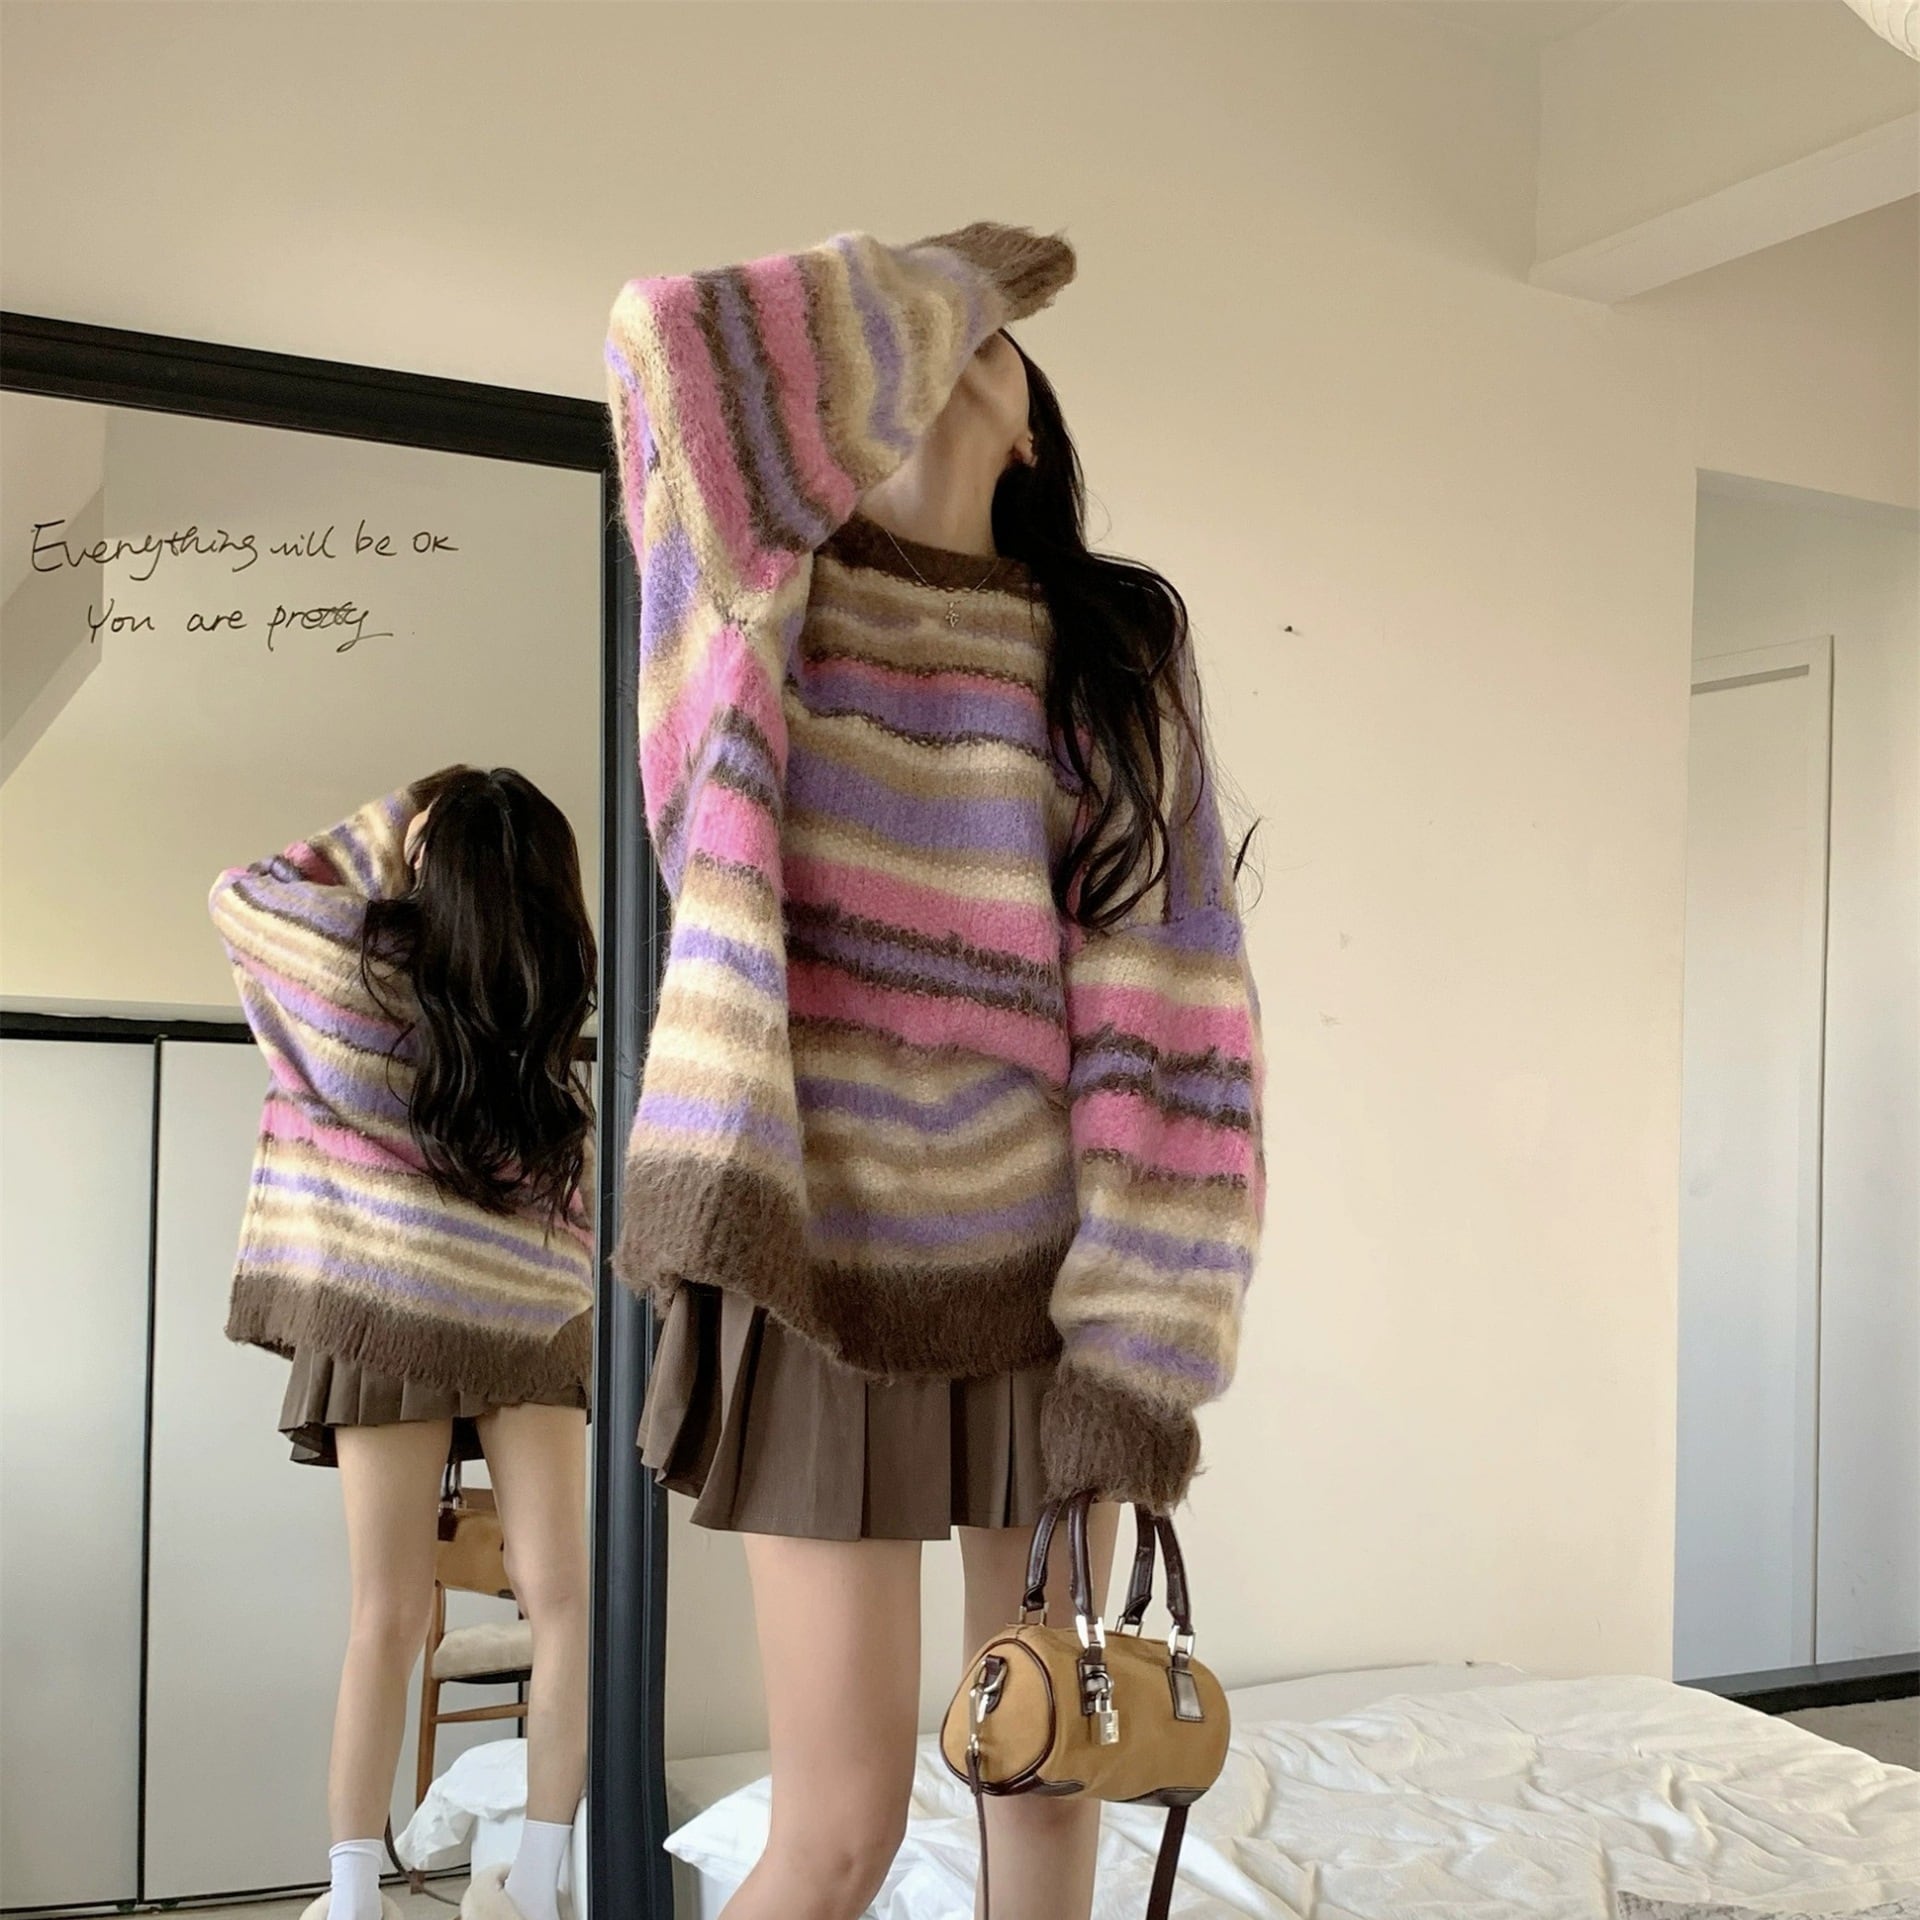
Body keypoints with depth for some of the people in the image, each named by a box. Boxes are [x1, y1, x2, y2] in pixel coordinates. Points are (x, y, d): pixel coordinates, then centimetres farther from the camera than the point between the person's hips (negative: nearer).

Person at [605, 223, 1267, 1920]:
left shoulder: (1118, 652, 1)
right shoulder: (749, 597, -2)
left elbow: (1175, 1006, -5)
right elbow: (679, 346, -24)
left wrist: (1140, 1351, -12)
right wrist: (933, 285, -6)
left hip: (1043, 1285, 3)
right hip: (822, 1286, -3)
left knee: (1047, 1762, 13)